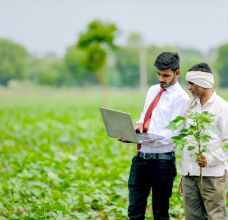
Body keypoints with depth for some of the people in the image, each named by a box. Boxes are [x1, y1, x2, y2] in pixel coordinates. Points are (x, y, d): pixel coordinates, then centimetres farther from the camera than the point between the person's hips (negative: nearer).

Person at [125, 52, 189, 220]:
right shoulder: (153, 90, 14)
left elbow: (173, 133, -15)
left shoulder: (180, 97, -9)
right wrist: (140, 124, -2)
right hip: (141, 156, 6)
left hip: (162, 160, -6)